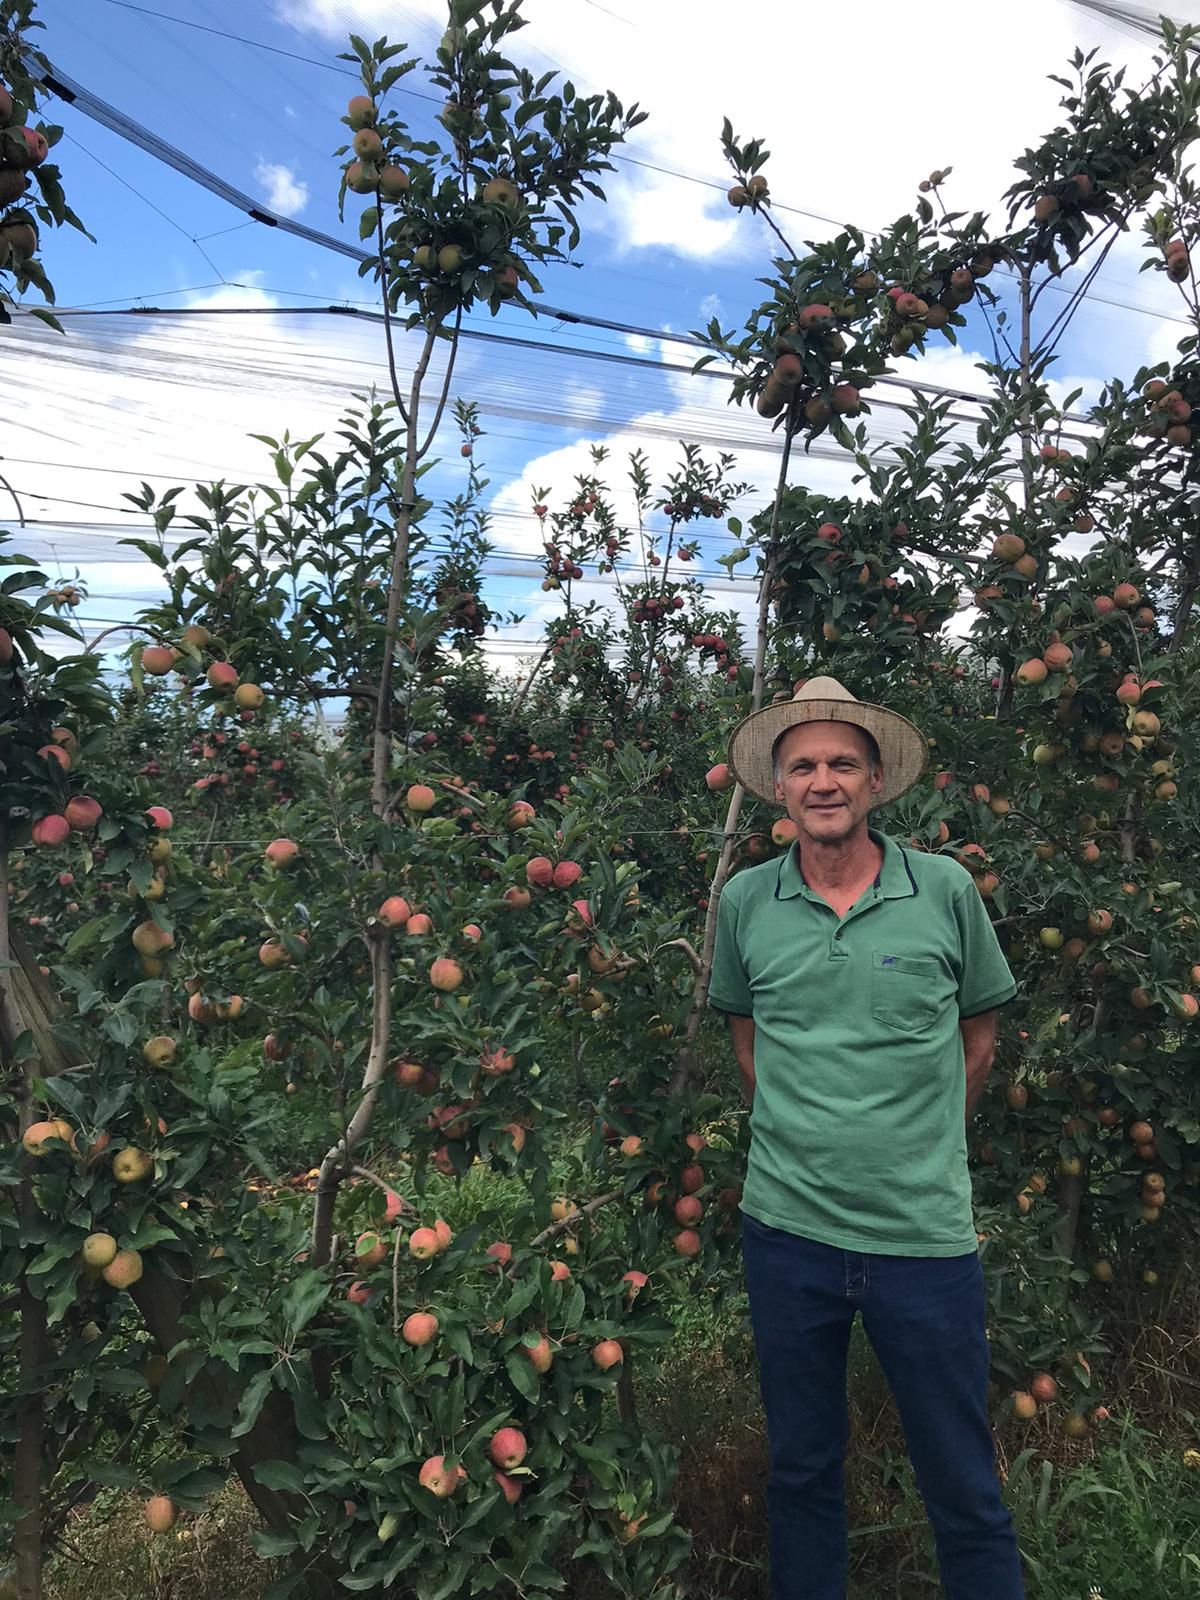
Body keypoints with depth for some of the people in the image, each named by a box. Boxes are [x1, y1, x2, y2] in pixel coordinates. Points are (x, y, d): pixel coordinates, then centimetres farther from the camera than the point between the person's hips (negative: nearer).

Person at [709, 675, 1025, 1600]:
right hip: (786, 1226, 2)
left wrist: (926, 1149, 7)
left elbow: (980, 1030, 7)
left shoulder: (946, 891, -6)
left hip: (926, 1235, -1)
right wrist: (800, 1133, 8)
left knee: (965, 1489, 13)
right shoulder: (746, 902, -2)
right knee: (801, 1469, 21)